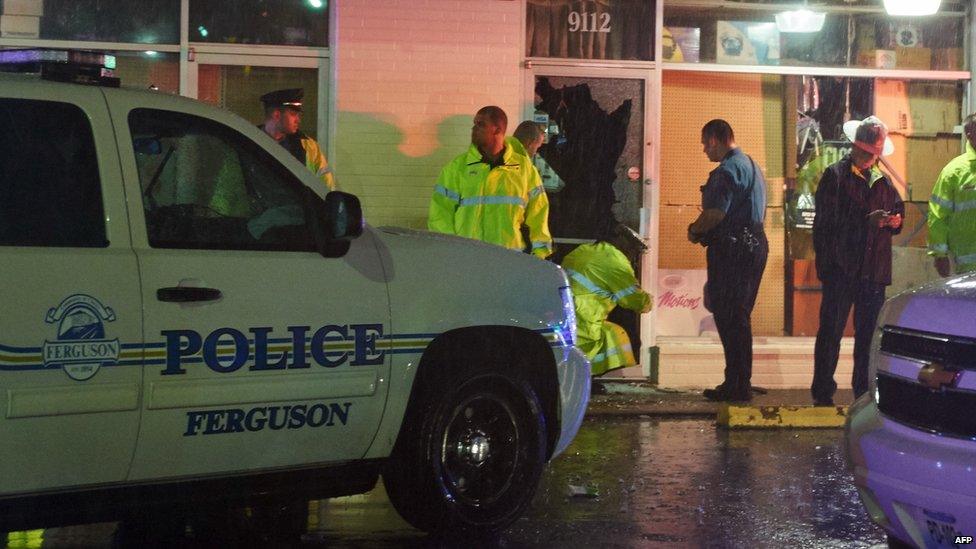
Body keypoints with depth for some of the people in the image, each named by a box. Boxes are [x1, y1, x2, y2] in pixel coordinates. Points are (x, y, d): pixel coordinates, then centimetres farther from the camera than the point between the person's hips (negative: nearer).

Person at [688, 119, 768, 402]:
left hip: (731, 249, -10)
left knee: (729, 318, -6)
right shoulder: (752, 166, 19)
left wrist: (694, 231, -4)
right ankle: (741, 383, 18)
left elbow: (715, 213, -23)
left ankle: (737, 384, -6)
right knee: (740, 317, 14)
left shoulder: (728, 170, -13)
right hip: (755, 244, 10)